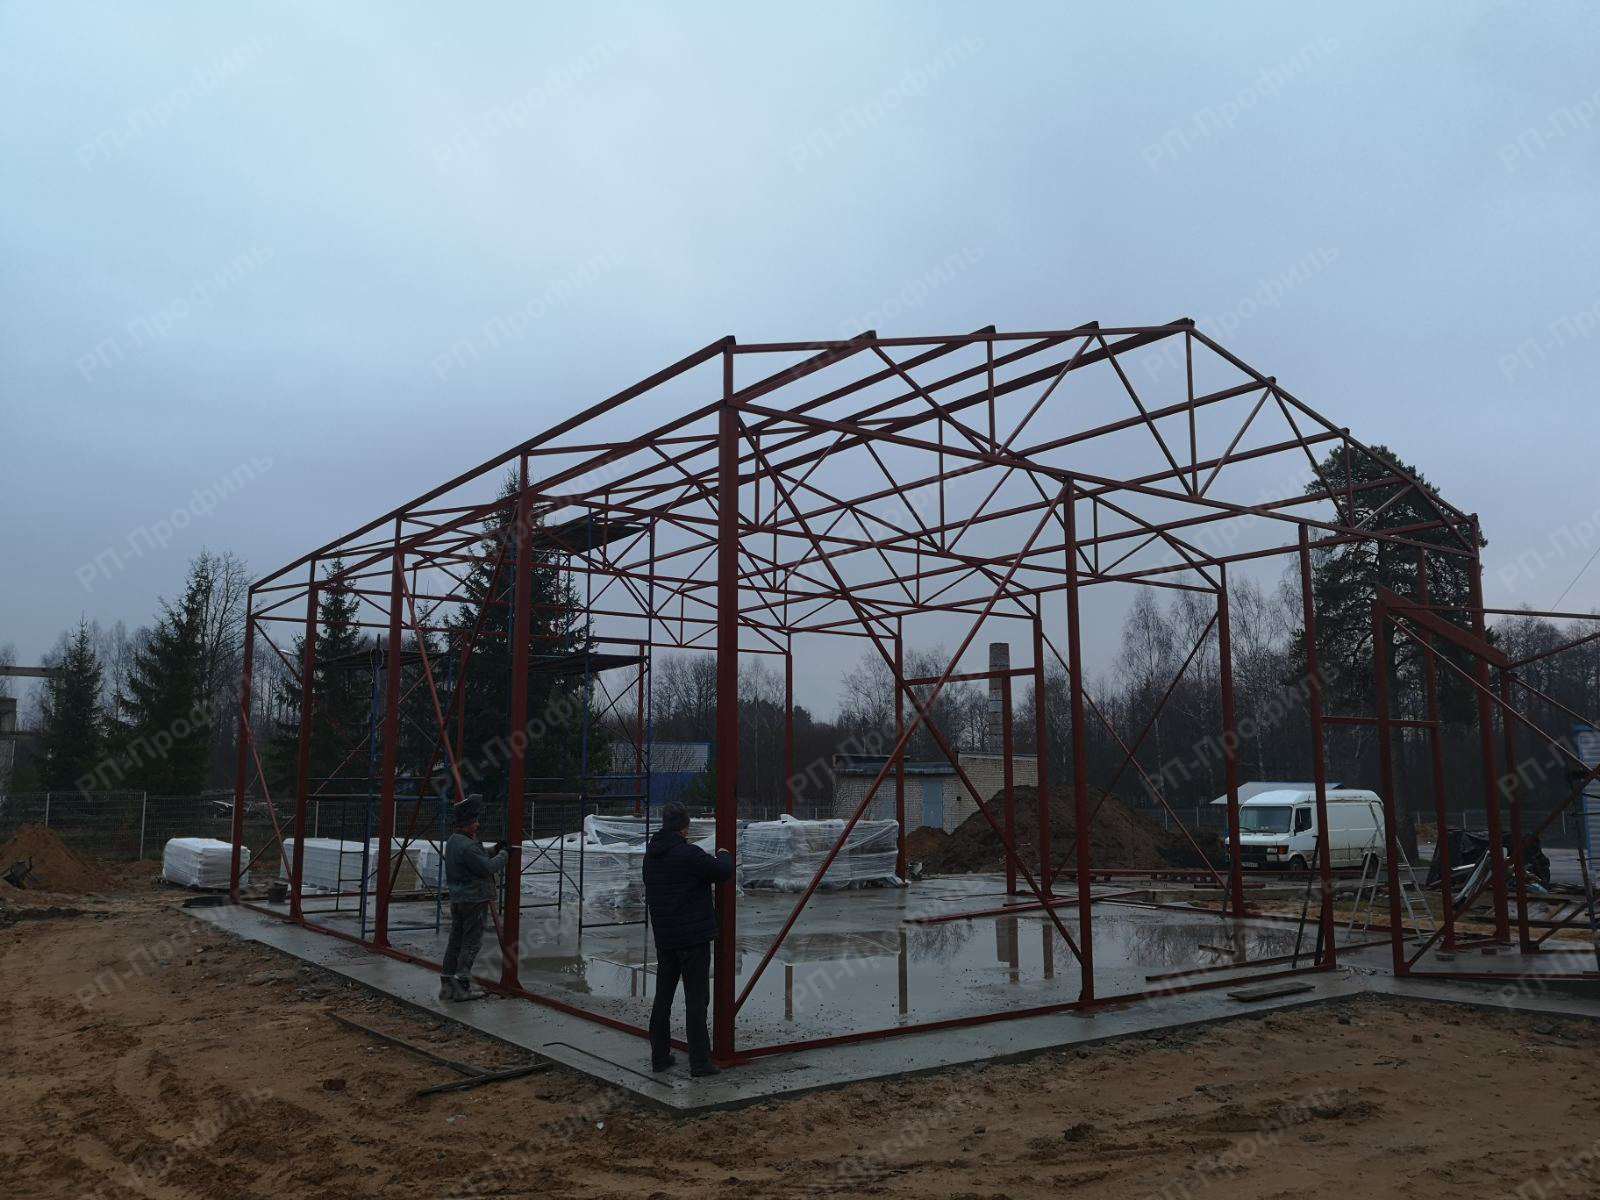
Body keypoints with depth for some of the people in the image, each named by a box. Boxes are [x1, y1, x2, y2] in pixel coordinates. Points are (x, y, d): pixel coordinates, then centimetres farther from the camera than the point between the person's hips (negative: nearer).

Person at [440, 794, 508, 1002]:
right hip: (473, 900, -10)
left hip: (457, 898, 10)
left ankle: (447, 984, 18)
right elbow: (487, 868, -21)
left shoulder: (453, 841, 10)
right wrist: (503, 854, -7)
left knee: (456, 940, 14)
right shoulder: (467, 846, -23)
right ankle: (462, 986, 4)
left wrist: (494, 850, 7)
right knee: (471, 942, 0)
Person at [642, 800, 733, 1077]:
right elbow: (723, 872, -17)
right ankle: (699, 1062, 0)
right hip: (693, 936, -7)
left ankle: (659, 1056, 21)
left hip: (663, 937, 7)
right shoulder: (688, 853, -18)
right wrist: (723, 855, 5)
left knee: (663, 997, 15)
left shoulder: (651, 854, 7)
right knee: (696, 999, -2)